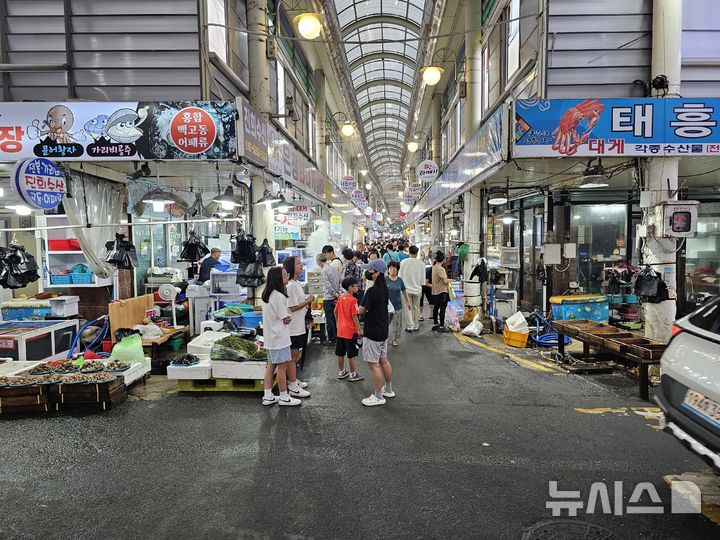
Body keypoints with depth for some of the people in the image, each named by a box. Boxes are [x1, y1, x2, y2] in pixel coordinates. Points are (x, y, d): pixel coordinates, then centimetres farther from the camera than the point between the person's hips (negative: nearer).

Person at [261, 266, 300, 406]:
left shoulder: (267, 294, 9)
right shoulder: (279, 296, -21)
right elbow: (286, 319, -18)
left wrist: (286, 316, 1)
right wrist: (289, 317, 3)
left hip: (270, 336, 9)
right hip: (279, 337, -9)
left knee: (271, 364, 14)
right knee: (282, 366, 1)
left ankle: (268, 396, 20)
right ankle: (284, 398, 11)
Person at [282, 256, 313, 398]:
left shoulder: (297, 283, 12)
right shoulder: (290, 285, -20)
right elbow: (291, 308, -21)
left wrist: (308, 303, 5)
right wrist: (307, 301, -12)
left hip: (300, 326, 10)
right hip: (293, 328, -10)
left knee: (295, 355, 20)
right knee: (292, 356, 0)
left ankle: (293, 380, 34)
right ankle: (293, 387, 8)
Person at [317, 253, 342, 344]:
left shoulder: (324, 270, -15)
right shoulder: (334, 268, 8)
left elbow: (328, 285, -19)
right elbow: (339, 282, 9)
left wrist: (336, 294, -13)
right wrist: (339, 293, 7)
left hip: (328, 298, -7)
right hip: (336, 298, 7)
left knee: (329, 319, 1)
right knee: (335, 318, 16)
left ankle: (331, 339, 8)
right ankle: (336, 336, 24)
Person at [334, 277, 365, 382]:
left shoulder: (340, 297, 3)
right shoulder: (353, 300, -18)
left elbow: (335, 312, 11)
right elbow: (354, 316, -19)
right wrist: (359, 329, -11)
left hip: (340, 330, 7)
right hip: (350, 331, -7)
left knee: (340, 353, 15)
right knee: (351, 354, 3)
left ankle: (341, 372, 26)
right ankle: (353, 374, 12)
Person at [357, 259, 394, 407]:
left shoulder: (372, 291, -23)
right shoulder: (384, 288, 5)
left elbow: (362, 310, -15)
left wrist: (354, 310, 3)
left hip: (372, 332, -9)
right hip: (383, 330, 9)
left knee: (374, 364, 0)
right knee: (383, 360, 20)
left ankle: (378, 397, 8)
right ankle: (388, 389, 33)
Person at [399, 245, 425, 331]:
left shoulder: (403, 262, -10)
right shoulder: (421, 263, -8)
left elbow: (400, 276, -3)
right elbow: (422, 278, -1)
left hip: (406, 288, -1)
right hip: (417, 289, 1)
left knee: (409, 308, 6)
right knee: (416, 308, 13)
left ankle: (410, 326, 4)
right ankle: (415, 326, 20)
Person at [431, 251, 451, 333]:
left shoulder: (433, 267, 7)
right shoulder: (441, 269, -17)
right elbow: (445, 281, -21)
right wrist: (449, 280, -2)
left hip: (435, 291, 9)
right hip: (442, 291, -9)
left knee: (436, 308, 15)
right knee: (442, 309, -6)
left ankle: (435, 324, 24)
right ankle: (441, 326, -5)